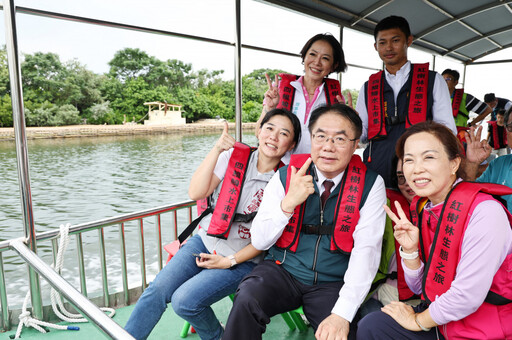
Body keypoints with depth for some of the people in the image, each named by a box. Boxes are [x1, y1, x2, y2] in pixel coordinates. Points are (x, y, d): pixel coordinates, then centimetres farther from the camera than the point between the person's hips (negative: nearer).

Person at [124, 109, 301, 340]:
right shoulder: (234, 156, -3)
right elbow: (196, 193, -11)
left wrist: (230, 261, -10)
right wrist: (216, 149, -19)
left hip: (242, 260, -3)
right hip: (205, 241, 4)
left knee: (184, 301, -18)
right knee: (157, 290, -11)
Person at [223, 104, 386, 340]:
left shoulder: (370, 185, -5)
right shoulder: (285, 176, -3)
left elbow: (367, 249, -12)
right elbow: (259, 242, -5)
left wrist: (342, 314, -21)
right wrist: (289, 202, -21)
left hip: (333, 284, 0)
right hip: (283, 270, 1)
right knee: (246, 300, -27)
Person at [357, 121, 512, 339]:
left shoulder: (485, 211, -22)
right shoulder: (421, 207, -1)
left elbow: (468, 296, -25)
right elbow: (420, 288, 5)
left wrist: (417, 320, -9)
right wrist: (410, 249, -14)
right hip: (441, 322, 6)